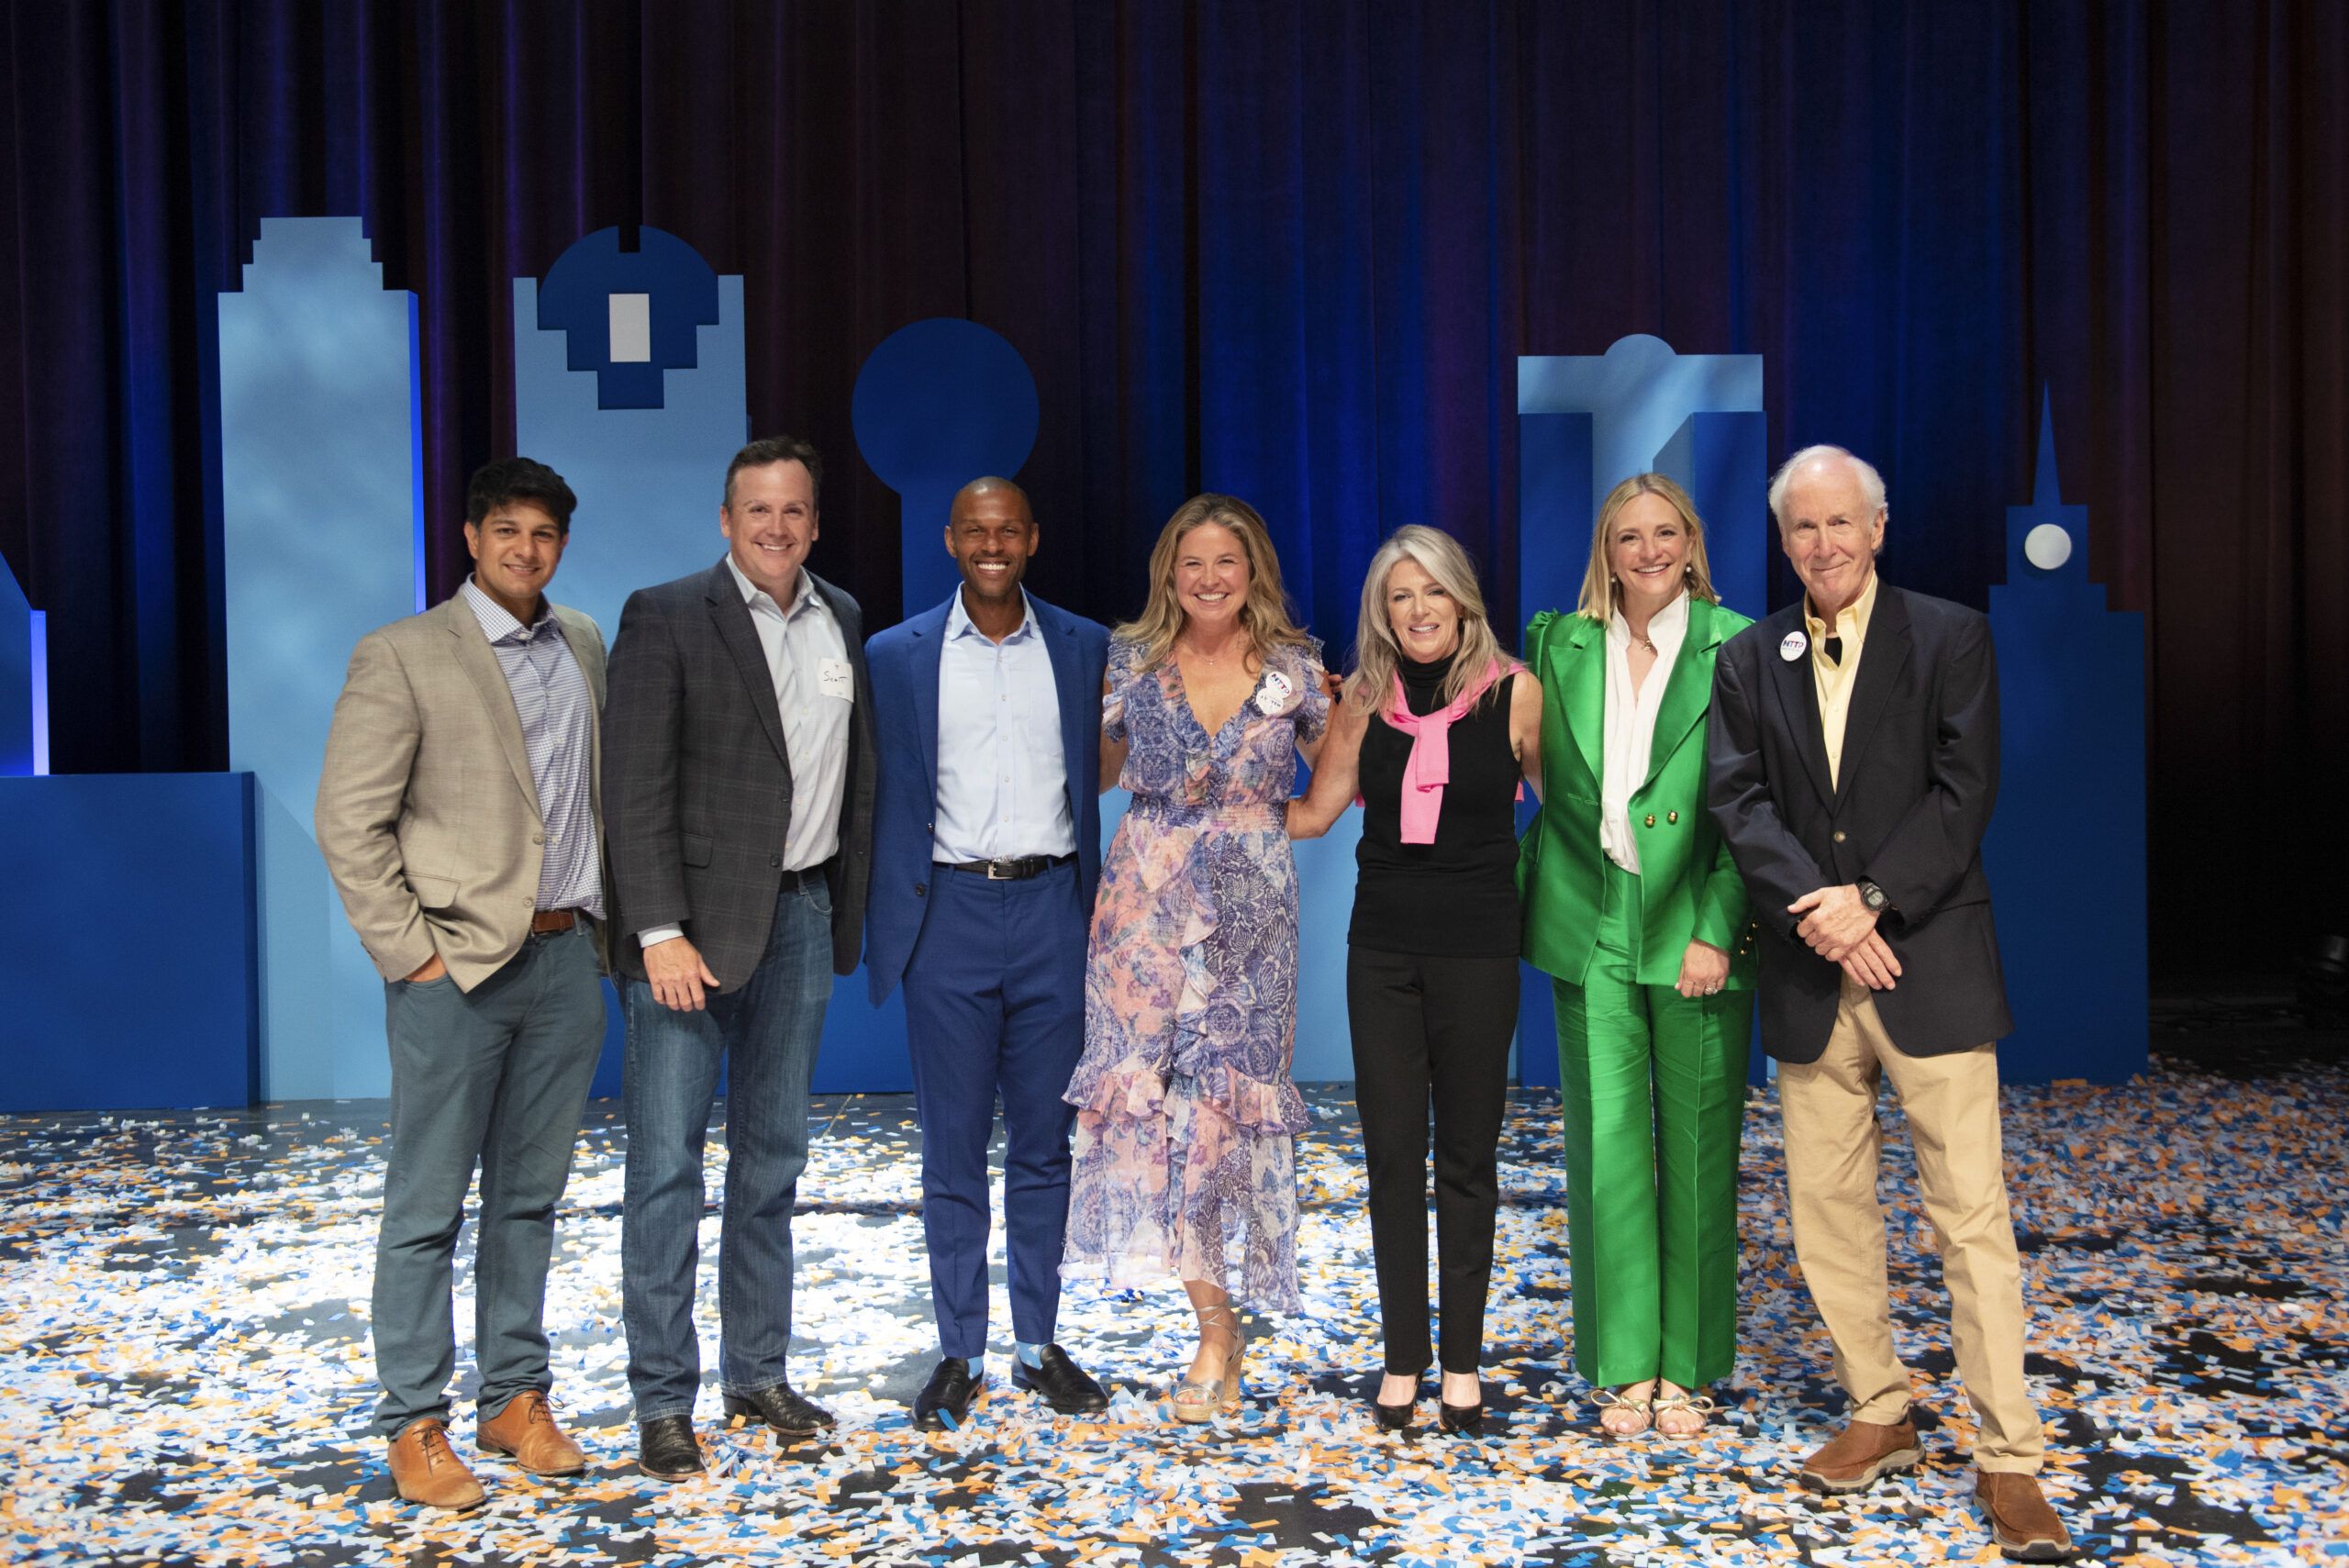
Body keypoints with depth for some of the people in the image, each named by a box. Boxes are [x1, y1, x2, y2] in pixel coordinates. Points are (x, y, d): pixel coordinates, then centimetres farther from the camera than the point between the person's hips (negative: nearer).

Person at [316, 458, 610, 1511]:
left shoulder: (583, 646, 12)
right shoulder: (403, 656, -7)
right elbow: (349, 822, -9)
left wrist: (610, 919, 11)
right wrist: (411, 952, -12)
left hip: (567, 956, 6)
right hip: (457, 967, -5)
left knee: (530, 1195, 13)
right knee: (427, 1206, 2)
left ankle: (516, 1398, 23)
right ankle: (414, 1424, 13)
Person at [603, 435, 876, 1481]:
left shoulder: (841, 620, 11)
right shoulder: (666, 617, -6)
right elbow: (637, 791, -12)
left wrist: (849, 910, 10)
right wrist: (663, 934, -18)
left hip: (801, 919, 5)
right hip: (694, 924, -5)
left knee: (773, 1160, 13)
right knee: (666, 1168, -2)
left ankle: (757, 1372, 25)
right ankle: (663, 1402, 9)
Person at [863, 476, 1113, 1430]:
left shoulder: (1085, 648, 7)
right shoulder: (896, 655, 4)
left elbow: (1101, 773, 10)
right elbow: (884, 798, 4)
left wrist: (1094, 903, 1)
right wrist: (888, 919, -3)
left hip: (1052, 908, 1)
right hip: (950, 912, -1)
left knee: (1044, 1141, 9)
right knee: (953, 1147, 4)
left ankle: (1039, 1345, 21)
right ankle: (959, 1353, 16)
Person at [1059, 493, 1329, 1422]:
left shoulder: (1295, 668, 3)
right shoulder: (1131, 660, 6)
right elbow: (1094, 772, 16)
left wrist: (1276, 817, -3)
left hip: (1249, 909, -1)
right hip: (1146, 901, 1)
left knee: (1226, 1092, -2)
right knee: (1151, 1090, -6)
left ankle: (1216, 1325, 13)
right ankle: (1217, 1321, 6)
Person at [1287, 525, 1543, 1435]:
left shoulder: (1513, 692, -4)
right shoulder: (1366, 696, 2)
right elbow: (1314, 812, 6)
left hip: (1478, 948, -2)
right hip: (1384, 945, 2)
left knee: (1467, 1155, 7)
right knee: (1392, 1153, 5)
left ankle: (1462, 1361, 18)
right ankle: (1402, 1359, 16)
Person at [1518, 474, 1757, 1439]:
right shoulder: (1560, 646, 8)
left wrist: (1718, 931, -11)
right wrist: (1526, 897, 4)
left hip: (1698, 930, -2)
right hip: (1593, 926, 2)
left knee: (1697, 1150, 5)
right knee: (1606, 1144, 2)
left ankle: (1688, 1367, 19)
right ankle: (1625, 1367, 15)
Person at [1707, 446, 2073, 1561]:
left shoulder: (1950, 639, 1)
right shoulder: (1748, 661, 9)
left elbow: (1963, 792, -7)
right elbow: (1738, 800, -1)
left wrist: (1870, 900, -16)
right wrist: (1814, 909, -15)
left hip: (1929, 962, -3)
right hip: (1809, 971, 4)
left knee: (1972, 1216, -2)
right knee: (1827, 1207, 10)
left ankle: (2008, 1459, 6)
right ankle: (1878, 1415, 26)